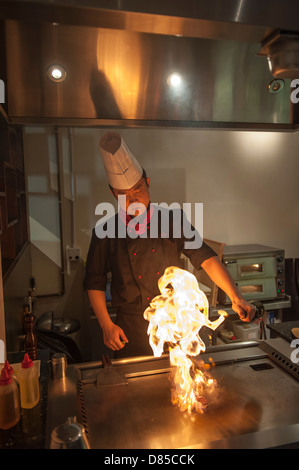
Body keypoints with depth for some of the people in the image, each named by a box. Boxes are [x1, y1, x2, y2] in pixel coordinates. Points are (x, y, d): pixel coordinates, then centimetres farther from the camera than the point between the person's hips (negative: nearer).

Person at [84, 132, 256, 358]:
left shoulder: (172, 221, -4)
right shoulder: (106, 233, -5)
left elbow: (206, 258, -11)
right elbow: (95, 283, 1)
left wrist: (236, 297, -23)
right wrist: (106, 325, -6)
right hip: (131, 333, -1)